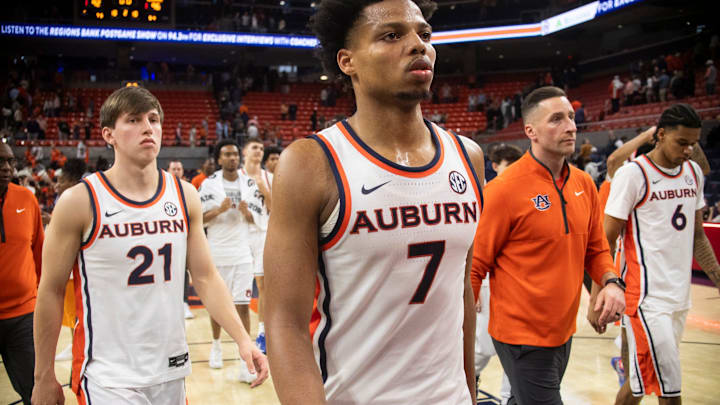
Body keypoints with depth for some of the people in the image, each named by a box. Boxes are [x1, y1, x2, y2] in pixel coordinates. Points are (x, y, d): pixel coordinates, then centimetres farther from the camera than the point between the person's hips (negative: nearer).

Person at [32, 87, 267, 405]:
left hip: (171, 369, 4)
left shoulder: (185, 196, 1)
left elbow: (205, 278, 2)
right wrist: (44, 377, 0)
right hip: (108, 379, -4)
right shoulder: (80, 201, -10)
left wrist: (242, 338, -9)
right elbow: (51, 291, -3)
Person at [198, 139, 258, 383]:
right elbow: (199, 219, -1)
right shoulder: (209, 184, -2)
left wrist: (246, 213, -10)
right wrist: (219, 210, -18)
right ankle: (216, 346, 36)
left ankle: (245, 362, -1)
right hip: (216, 253, -1)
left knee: (243, 306, -4)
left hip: (241, 253, 1)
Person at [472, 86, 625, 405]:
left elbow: (596, 248, 15)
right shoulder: (505, 189, -17)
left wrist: (610, 282, -5)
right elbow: (475, 265, -13)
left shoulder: (584, 184, 3)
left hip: (564, 331, 7)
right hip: (522, 336, -7)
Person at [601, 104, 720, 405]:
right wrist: (599, 298, -11)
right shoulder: (632, 174, -10)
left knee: (642, 381, 14)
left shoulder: (694, 172, 11)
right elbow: (606, 242, -10)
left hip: (679, 297, 7)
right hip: (646, 298, -7)